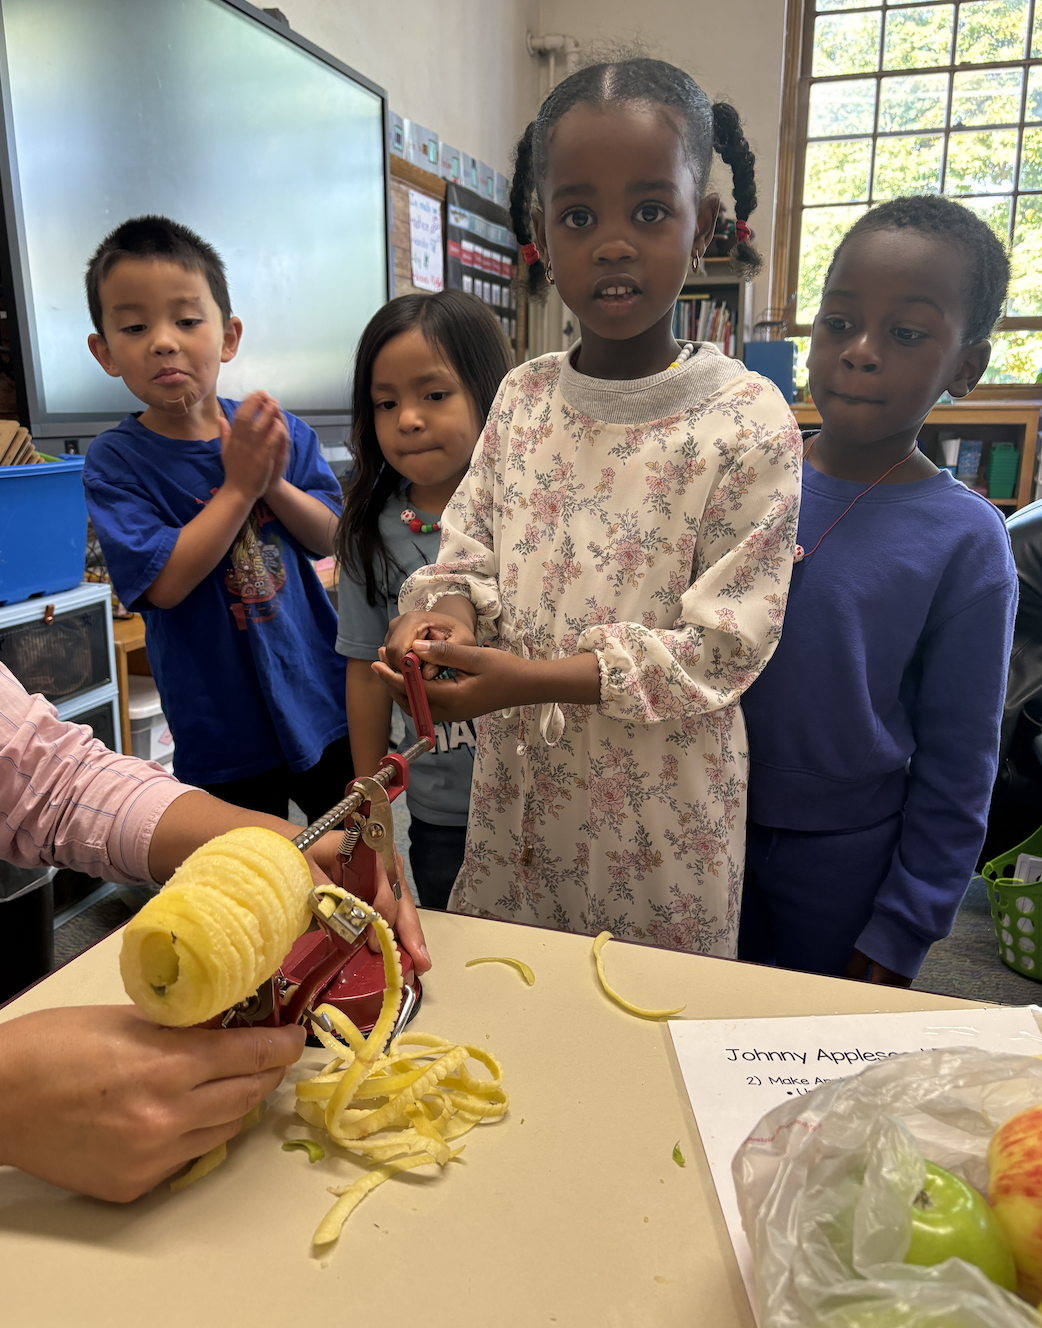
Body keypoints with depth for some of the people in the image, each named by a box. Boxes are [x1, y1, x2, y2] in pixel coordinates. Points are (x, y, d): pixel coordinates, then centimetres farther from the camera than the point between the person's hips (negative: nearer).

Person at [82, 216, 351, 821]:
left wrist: (275, 482, -21)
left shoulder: (283, 432, -3)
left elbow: (328, 538, -3)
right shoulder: (115, 461, -11)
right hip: (224, 732, -2)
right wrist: (239, 485, -22)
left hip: (324, 700, 3)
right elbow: (165, 583, -19)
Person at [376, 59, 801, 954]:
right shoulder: (521, 398, 0)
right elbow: (470, 547, 7)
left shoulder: (748, 423, -15)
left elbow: (724, 643, -17)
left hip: (659, 830, -4)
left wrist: (533, 678, -25)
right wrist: (449, 612, -17)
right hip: (512, 794, 4)